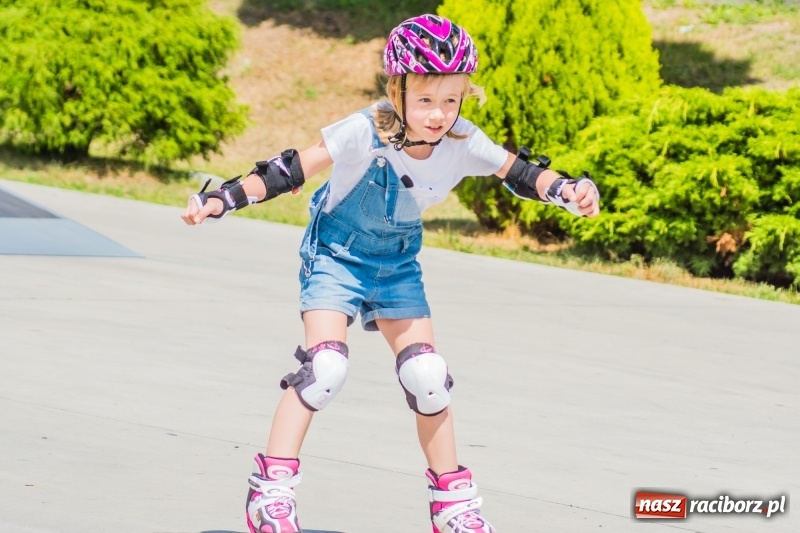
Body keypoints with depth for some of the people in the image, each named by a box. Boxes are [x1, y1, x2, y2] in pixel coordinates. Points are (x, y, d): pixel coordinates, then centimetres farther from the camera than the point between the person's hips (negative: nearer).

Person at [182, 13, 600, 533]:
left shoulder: (463, 143, -19)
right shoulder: (367, 132, -30)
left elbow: (520, 173, -10)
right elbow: (293, 169, -26)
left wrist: (570, 189, -28)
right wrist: (224, 198, -31)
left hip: (397, 263, 4)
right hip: (336, 255, -4)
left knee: (427, 375, 0)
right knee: (326, 367, -20)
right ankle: (271, 491, -11)